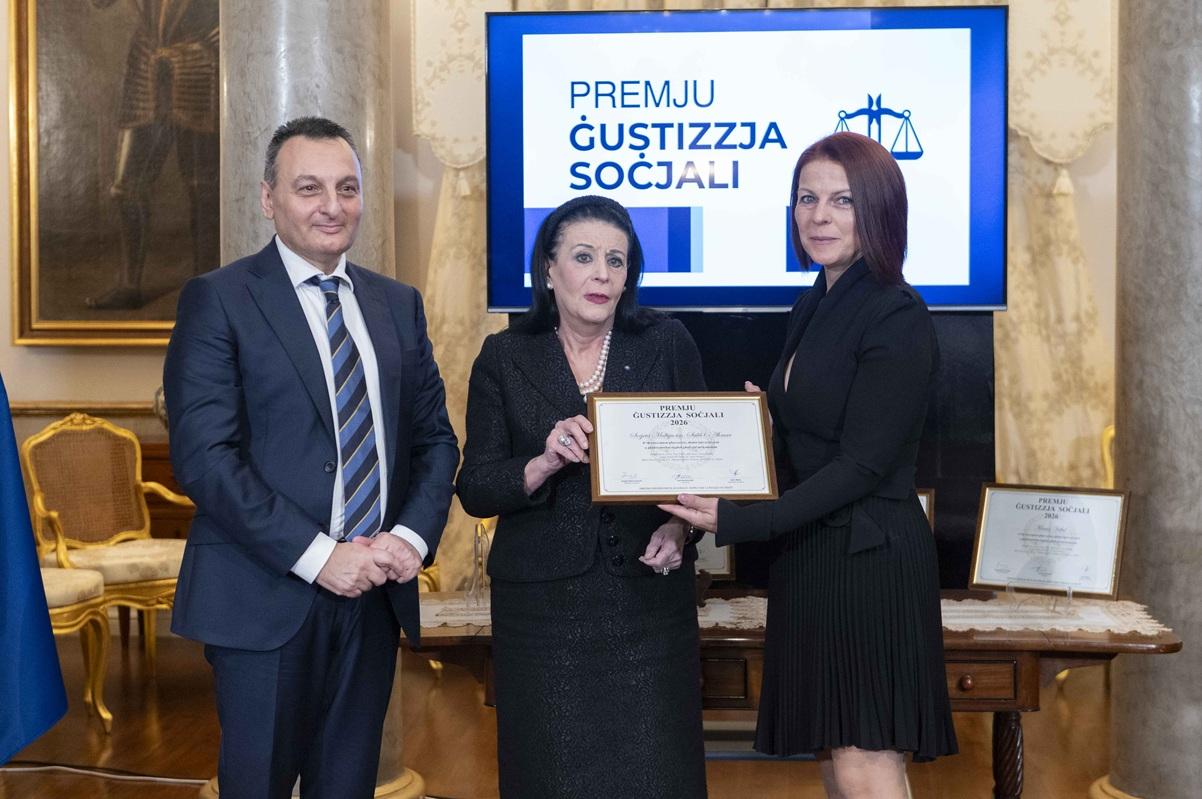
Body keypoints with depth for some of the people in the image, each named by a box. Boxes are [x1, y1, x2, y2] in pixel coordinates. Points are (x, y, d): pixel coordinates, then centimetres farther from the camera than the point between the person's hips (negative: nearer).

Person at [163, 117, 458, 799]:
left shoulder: (399, 304, 12)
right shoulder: (218, 300, -5)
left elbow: (436, 436, 13)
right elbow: (205, 456, -13)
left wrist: (413, 534, -6)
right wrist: (318, 555, -17)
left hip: (376, 591, 5)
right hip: (268, 596, -4)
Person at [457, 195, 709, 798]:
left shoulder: (668, 344, 2)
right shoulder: (505, 357, 1)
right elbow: (476, 490, -2)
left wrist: (679, 526, -13)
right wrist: (545, 463, -20)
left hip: (648, 591, 0)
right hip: (541, 601, 0)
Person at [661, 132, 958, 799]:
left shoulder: (897, 318, -13)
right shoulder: (812, 307, 13)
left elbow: (861, 466, -17)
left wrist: (736, 519, -21)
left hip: (868, 560, -9)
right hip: (807, 556, 9)